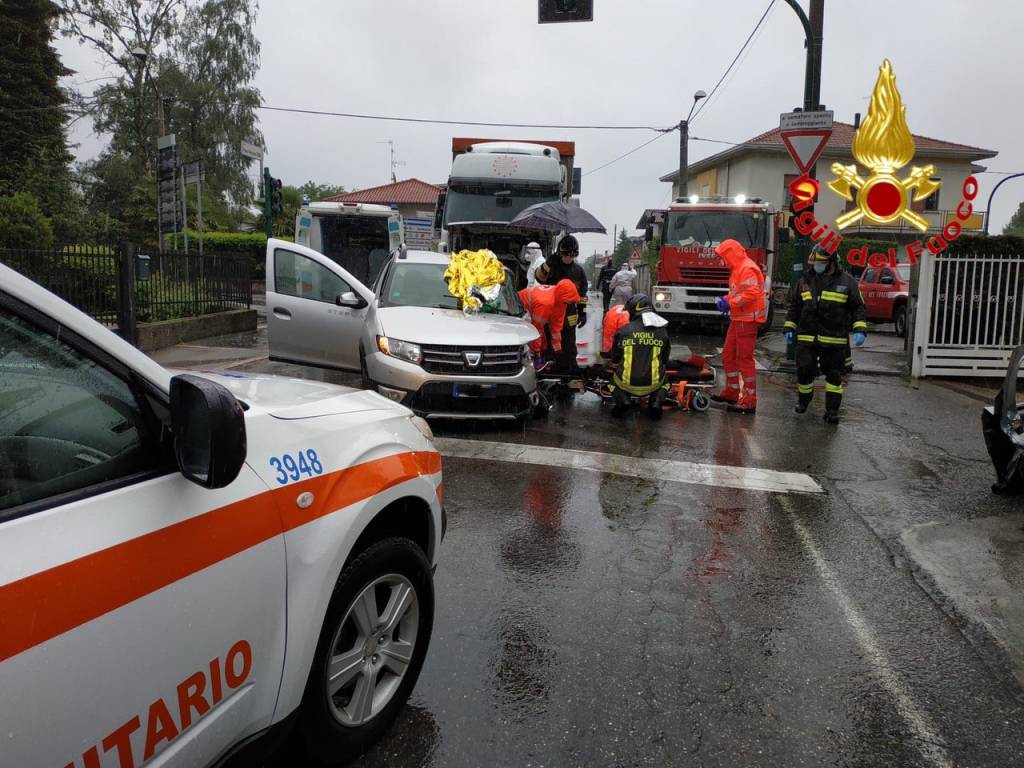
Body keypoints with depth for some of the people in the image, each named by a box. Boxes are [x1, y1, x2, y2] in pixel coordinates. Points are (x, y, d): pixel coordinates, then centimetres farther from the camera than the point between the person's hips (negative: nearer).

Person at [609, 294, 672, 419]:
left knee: (613, 380, 32)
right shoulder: (662, 332, -2)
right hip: (653, 385, 1)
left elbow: (615, 360, 6)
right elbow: (665, 359, 11)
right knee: (664, 381, 34)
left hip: (626, 384, -1)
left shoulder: (623, 331, -6)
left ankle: (622, 400, 1)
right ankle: (656, 402, 3)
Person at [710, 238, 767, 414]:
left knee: (745, 359, -8)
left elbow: (751, 294, -26)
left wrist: (730, 304, -20)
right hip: (738, 319, 11)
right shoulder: (738, 269, 17)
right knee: (728, 355, 16)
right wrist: (726, 299, 6)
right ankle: (731, 392, 29)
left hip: (747, 320, -11)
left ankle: (750, 401, -4)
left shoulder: (748, 269, -16)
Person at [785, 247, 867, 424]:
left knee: (834, 375, 4)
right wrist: (789, 328, 10)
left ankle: (832, 410, 12)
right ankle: (803, 399, 25)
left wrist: (860, 330, -11)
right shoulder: (806, 281, 9)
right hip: (807, 337, 2)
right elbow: (794, 306, 16)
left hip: (835, 339, -2)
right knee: (804, 370, -1)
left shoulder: (847, 282, 1)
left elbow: (858, 308, 1)